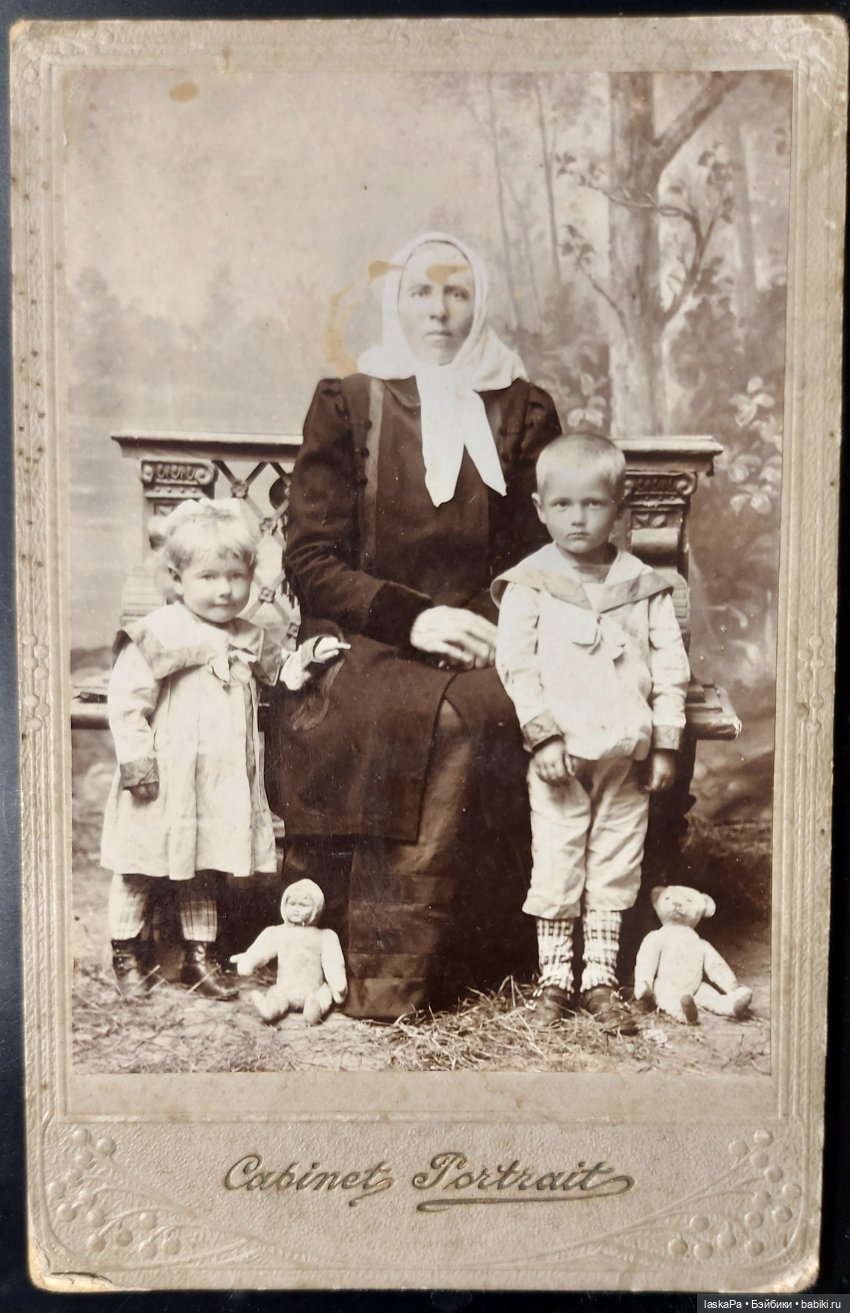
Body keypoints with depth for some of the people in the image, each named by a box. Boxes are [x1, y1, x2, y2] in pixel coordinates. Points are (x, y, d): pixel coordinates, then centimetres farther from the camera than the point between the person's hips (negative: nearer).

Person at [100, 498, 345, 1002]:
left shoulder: (249, 639, 8)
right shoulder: (159, 635, -13)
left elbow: (277, 672, 24)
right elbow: (126, 700, -14)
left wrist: (307, 657, 5)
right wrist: (137, 759, -17)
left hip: (221, 784, 5)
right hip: (166, 781, -5)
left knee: (204, 871, 17)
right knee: (142, 870, 9)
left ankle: (200, 954, 30)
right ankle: (127, 952, 27)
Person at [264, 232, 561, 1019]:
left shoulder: (524, 412, 14)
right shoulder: (346, 405, 10)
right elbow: (310, 558, 2)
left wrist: (505, 628, -9)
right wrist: (412, 618, -12)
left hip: (483, 640, 2)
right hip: (365, 641, -1)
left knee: (479, 712, -32)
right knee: (410, 710, -34)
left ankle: (400, 973, -20)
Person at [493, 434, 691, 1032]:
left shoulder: (644, 584, 4)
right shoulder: (528, 584, -2)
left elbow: (671, 664, 5)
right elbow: (515, 664, -7)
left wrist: (665, 744, 1)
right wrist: (544, 734, -14)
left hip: (628, 755, 3)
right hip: (560, 756, -2)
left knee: (616, 868, 10)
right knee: (555, 867, 5)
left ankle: (601, 978, 24)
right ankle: (555, 978, 19)